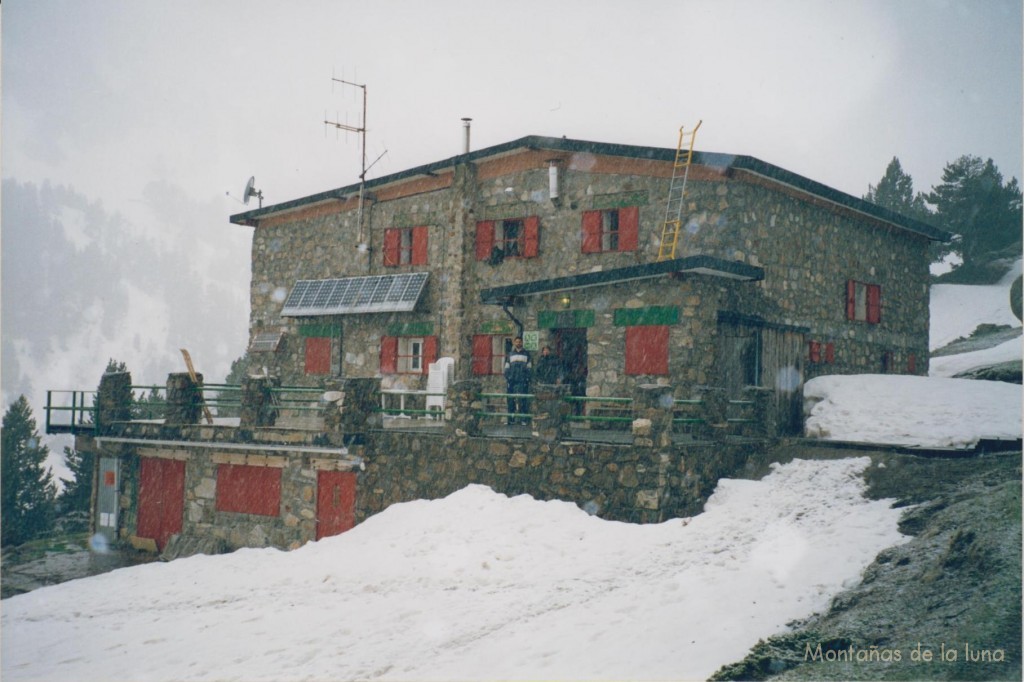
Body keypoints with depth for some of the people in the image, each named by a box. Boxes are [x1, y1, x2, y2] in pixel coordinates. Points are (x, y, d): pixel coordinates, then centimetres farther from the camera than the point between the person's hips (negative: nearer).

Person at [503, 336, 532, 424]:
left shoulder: (526, 353, 10)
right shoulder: (510, 354, 16)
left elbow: (529, 367, 8)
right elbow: (507, 367, 16)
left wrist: (528, 378, -1)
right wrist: (506, 378, 7)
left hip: (523, 380, -2)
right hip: (512, 380, 2)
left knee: (523, 399, -8)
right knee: (511, 399, 0)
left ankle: (523, 419, -8)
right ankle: (511, 418, 3)